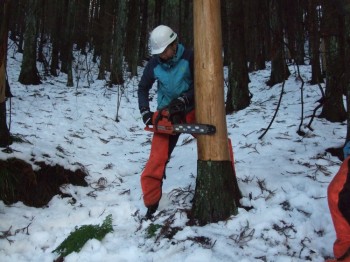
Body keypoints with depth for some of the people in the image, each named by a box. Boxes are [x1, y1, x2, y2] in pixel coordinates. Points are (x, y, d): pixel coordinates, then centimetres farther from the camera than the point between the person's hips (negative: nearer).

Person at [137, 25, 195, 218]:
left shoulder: (189, 57, -13)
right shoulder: (154, 64, -6)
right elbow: (143, 89, 6)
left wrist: (184, 99, -24)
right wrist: (145, 112, -7)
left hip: (191, 110, 0)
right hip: (167, 114, 1)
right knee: (157, 159, -7)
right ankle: (151, 204, 4)